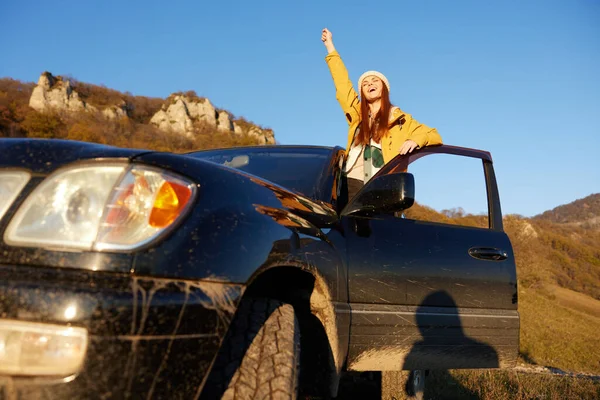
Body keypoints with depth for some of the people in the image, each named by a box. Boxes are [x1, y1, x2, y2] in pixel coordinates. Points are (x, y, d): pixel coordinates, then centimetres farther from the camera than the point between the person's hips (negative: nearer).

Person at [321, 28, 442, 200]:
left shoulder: (400, 119, 14)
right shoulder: (357, 114, 21)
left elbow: (435, 136, 12)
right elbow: (342, 83, 30)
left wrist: (415, 140, -11)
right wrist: (330, 46, 39)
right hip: (353, 185, 2)